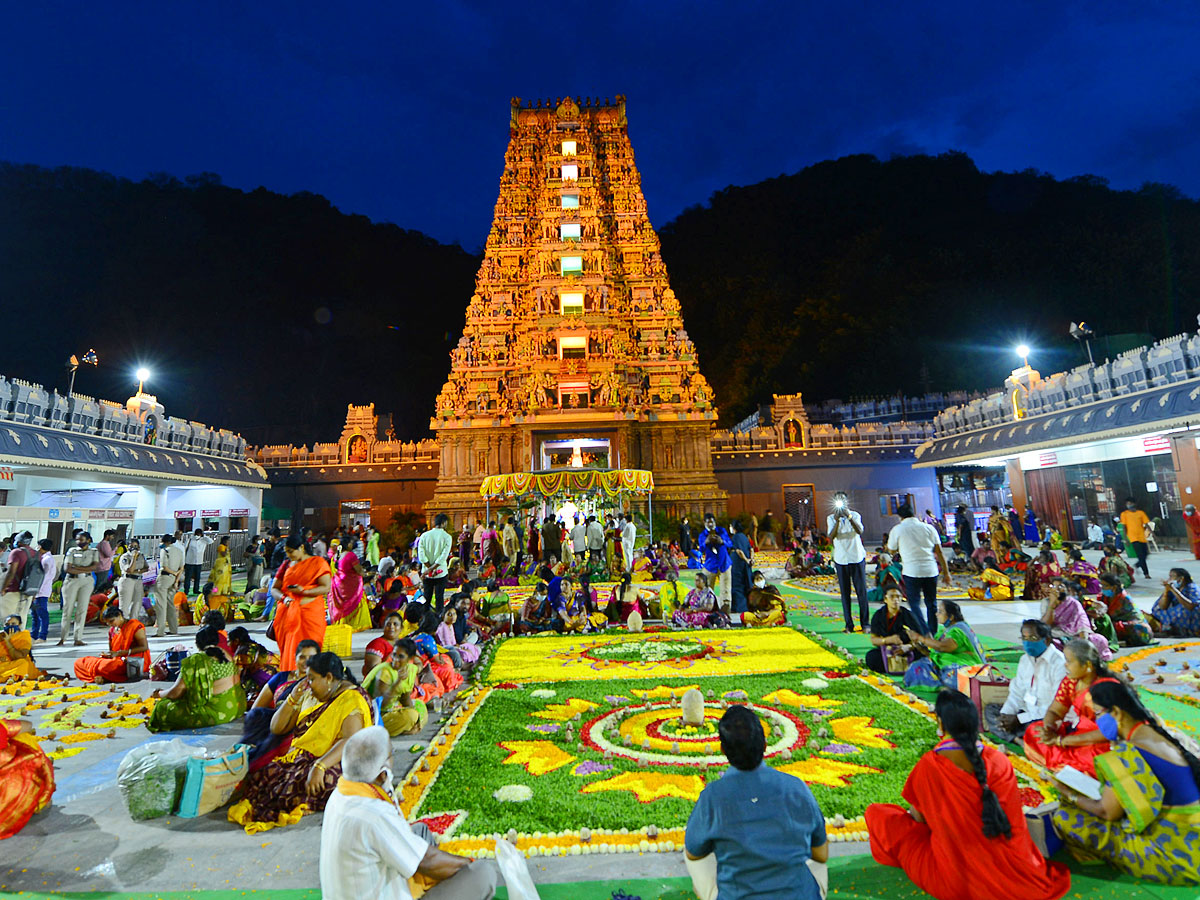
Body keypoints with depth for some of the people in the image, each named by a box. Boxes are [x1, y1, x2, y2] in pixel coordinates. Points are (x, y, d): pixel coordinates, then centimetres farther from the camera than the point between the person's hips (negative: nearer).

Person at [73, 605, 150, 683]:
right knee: (79, 662, -3)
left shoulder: (135, 626, -6)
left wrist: (119, 653, -15)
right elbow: (111, 651, 17)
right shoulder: (112, 630, 14)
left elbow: (144, 647, -13)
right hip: (116, 660, 8)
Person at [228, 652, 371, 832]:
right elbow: (276, 729, 15)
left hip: (334, 761, -7)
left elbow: (351, 741, -23)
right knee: (262, 775, -19)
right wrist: (292, 699, 1)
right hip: (299, 758, 8)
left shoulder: (352, 699, -11)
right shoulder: (309, 695, 14)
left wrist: (319, 766, -35)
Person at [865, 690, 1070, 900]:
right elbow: (1014, 821, 1)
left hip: (954, 879, -3)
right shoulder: (999, 761, -14)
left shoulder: (929, 766, -25)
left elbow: (918, 817, -11)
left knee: (876, 813, 5)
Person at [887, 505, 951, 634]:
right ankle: (933, 635, 19)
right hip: (931, 570, 3)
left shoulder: (897, 530, 0)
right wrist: (946, 572, 11)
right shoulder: (928, 527, 6)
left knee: (914, 603, 4)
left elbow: (891, 550, 13)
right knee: (932, 603, 14)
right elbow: (939, 552, 7)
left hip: (911, 572, -3)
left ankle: (926, 633, -10)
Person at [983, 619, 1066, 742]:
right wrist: (1005, 715, -8)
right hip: (1027, 710, 9)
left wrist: (1019, 719, -20)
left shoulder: (1059, 663, -17)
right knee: (990, 709, -1)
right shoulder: (1025, 659, 10)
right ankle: (1018, 741, -19)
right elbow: (1017, 692, 11)